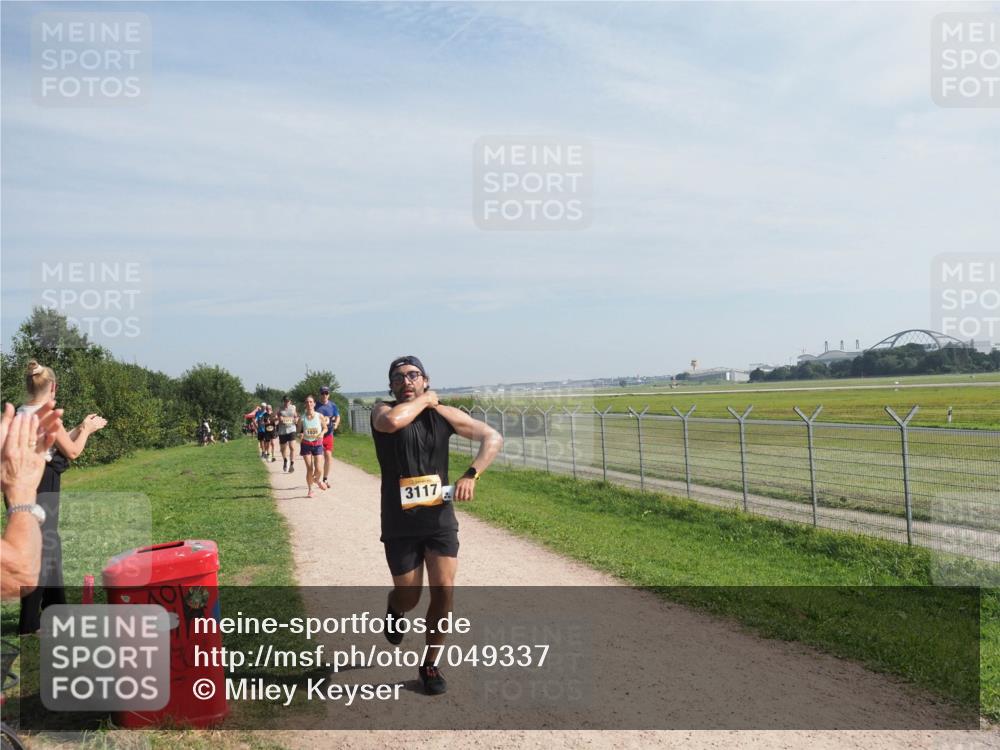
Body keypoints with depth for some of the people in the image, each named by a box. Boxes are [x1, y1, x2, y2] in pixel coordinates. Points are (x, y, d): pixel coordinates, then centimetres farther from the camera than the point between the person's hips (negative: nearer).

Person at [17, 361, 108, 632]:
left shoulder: (21, 414, 10)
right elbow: (72, 451, -7)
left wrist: (80, 427, 22)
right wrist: (87, 429, 8)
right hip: (41, 484, -9)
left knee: (48, 543, 19)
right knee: (39, 547, -3)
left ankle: (55, 606, 33)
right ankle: (29, 622, 2)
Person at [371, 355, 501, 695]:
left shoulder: (444, 415, 0)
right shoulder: (383, 412, -7)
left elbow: (492, 437, -2)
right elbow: (391, 421, -34)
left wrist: (471, 474, -15)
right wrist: (424, 401, -17)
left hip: (440, 519, 2)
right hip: (400, 525, -2)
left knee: (444, 591, -3)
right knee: (409, 598, 7)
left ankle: (431, 664, 19)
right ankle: (394, 611, 46)